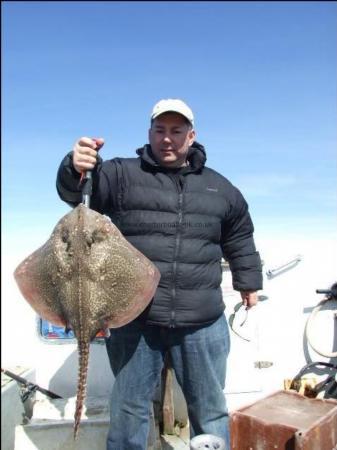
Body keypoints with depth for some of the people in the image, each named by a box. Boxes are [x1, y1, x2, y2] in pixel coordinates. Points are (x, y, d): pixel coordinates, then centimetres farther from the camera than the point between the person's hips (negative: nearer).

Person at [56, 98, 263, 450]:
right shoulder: (121, 174, 2)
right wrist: (76, 168, -34)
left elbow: (240, 240, 22)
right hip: (134, 320, -1)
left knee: (210, 412, 16)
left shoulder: (219, 188, 11)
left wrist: (248, 281, 23)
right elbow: (74, 192, -13)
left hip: (202, 323, 2)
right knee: (128, 410, 14)